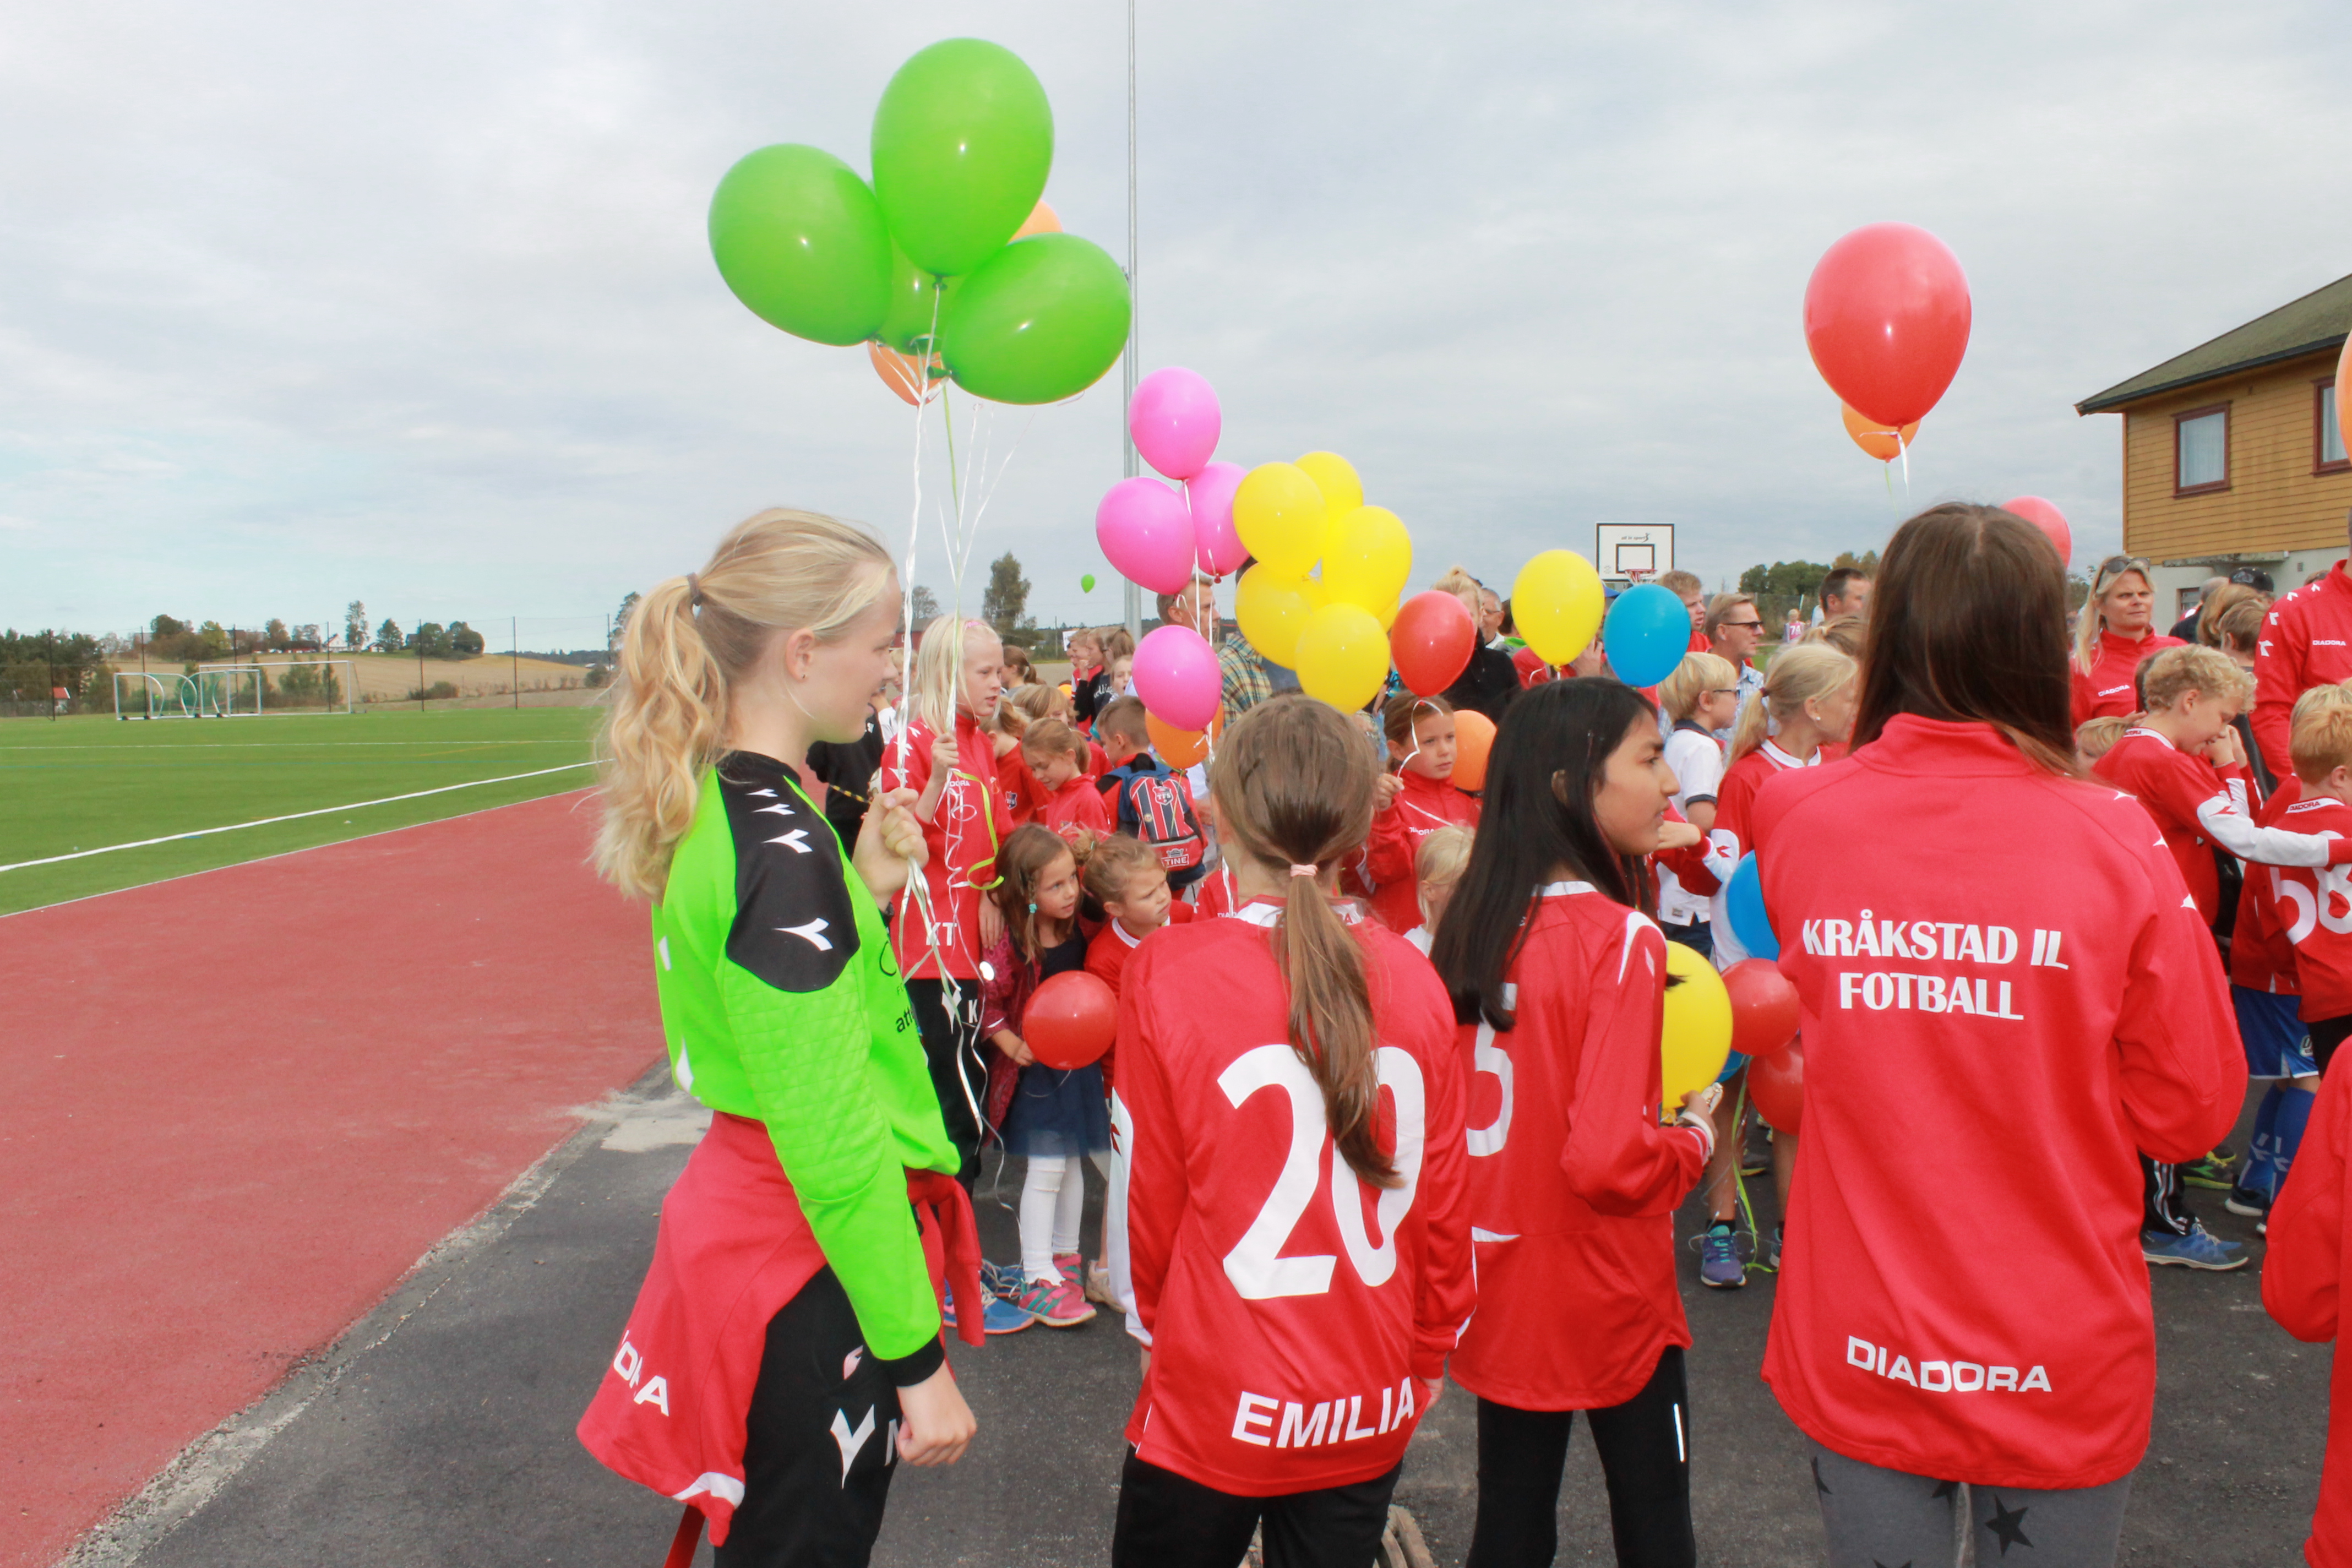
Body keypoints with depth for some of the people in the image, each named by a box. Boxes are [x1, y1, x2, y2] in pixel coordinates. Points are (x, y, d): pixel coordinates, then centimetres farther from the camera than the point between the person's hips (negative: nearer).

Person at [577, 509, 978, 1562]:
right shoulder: (780, 846, -25)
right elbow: (834, 1141, -25)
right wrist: (919, 1361, -19)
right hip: (814, 1269, -9)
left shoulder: (719, 806, 3)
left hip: (747, 1220, 9)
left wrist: (864, 887, 5)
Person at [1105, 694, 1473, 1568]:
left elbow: (1147, 1194, -7)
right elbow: (1443, 1200, -1)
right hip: (1373, 1413, 2)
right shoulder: (1414, 979, -10)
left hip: (1216, 1407, -2)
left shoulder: (1168, 975, -17)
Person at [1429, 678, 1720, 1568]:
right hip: (1606, 1299, -5)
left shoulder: (1472, 923, -2)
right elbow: (1611, 1161, -27)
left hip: (1496, 1289, 6)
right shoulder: (1621, 939, -22)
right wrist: (1696, 1138, -8)